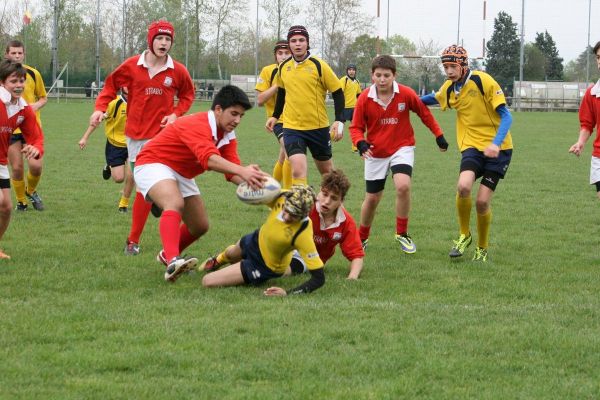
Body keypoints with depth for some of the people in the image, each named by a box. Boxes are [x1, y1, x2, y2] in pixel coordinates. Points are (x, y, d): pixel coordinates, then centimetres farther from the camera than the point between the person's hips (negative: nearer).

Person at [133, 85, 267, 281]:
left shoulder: (228, 136, -1)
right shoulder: (197, 125, -30)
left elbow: (232, 172, -9)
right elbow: (208, 158, -47)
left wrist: (250, 182, -32)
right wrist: (243, 171, -59)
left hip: (182, 175, 10)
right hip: (153, 165, -9)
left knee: (200, 226, 11)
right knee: (175, 204, -37)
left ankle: (167, 255, 38)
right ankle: (172, 261, -53)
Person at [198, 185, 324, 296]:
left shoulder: (303, 235, -44)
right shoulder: (282, 197, -31)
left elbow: (319, 278, -40)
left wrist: (287, 293, -47)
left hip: (265, 268, -5)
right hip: (257, 239, 5)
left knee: (207, 282, -3)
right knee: (231, 254, 39)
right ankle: (218, 261, 75)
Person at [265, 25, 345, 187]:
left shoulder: (319, 66, -9)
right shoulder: (283, 67, 3)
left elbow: (338, 93, -6)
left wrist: (339, 121, -15)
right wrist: (275, 116, 24)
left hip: (318, 128, -1)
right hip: (292, 127, 1)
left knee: (326, 170, 15)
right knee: (298, 171, -18)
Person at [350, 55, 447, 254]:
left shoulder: (406, 94, -14)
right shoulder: (364, 99, -12)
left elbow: (424, 113, 3)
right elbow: (356, 127, -3)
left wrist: (439, 135, 7)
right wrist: (361, 143, -24)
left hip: (402, 148, -1)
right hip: (376, 153, 1)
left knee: (403, 186, -26)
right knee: (372, 198, 9)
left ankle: (402, 234, -9)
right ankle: (362, 237, 34)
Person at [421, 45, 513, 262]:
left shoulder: (483, 81, -13)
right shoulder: (449, 89, 5)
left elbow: (506, 116, -14)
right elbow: (434, 98, 32)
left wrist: (496, 143, -27)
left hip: (497, 148, -3)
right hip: (472, 145, 3)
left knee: (482, 201, -9)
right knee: (463, 186, -25)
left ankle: (482, 248, 17)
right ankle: (464, 235, -1)